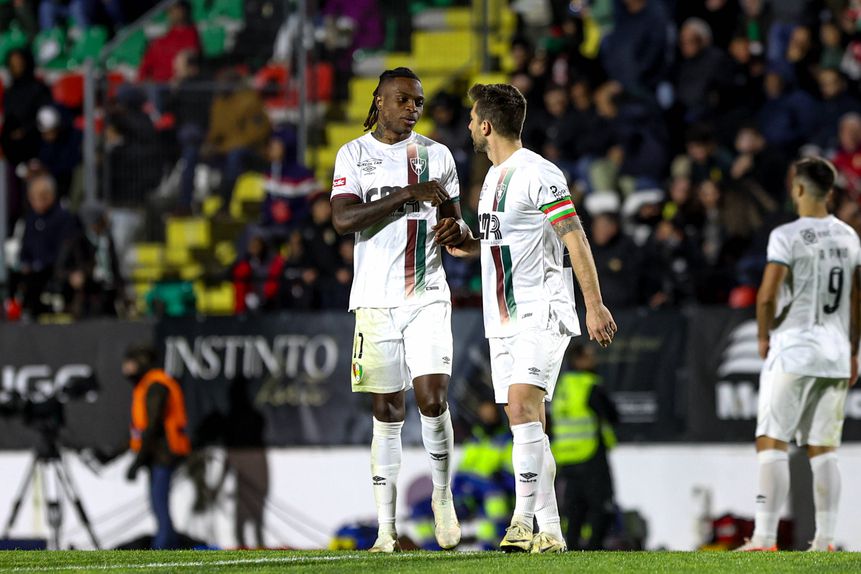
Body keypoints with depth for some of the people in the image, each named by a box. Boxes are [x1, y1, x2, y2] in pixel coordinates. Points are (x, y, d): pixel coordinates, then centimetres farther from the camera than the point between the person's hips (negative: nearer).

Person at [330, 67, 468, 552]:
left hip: (427, 296, 1)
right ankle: (387, 529, 4)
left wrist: (457, 229, -9)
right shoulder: (354, 155, 4)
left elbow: (458, 228, 16)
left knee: (433, 397, -14)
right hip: (376, 299, -1)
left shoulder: (436, 155, 10)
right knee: (388, 411, 1)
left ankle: (443, 494, 9)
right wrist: (408, 194, -18)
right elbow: (343, 220, -11)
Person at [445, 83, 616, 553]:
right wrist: (466, 246, 16)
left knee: (522, 408, -21)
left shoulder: (538, 174, -11)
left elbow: (574, 238, -15)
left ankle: (523, 521, -24)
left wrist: (594, 305, -19)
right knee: (525, 423, 6)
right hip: (503, 319, 9)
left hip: (542, 312, -9)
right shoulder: (494, 177, 17)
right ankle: (550, 533, 9)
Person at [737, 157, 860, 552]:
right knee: (822, 449, 8)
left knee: (772, 443, -4)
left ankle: (765, 538, -10)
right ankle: (824, 540, 5)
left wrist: (764, 337, 1)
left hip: (794, 350, -6)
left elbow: (767, 297, -15)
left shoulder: (787, 236, -11)